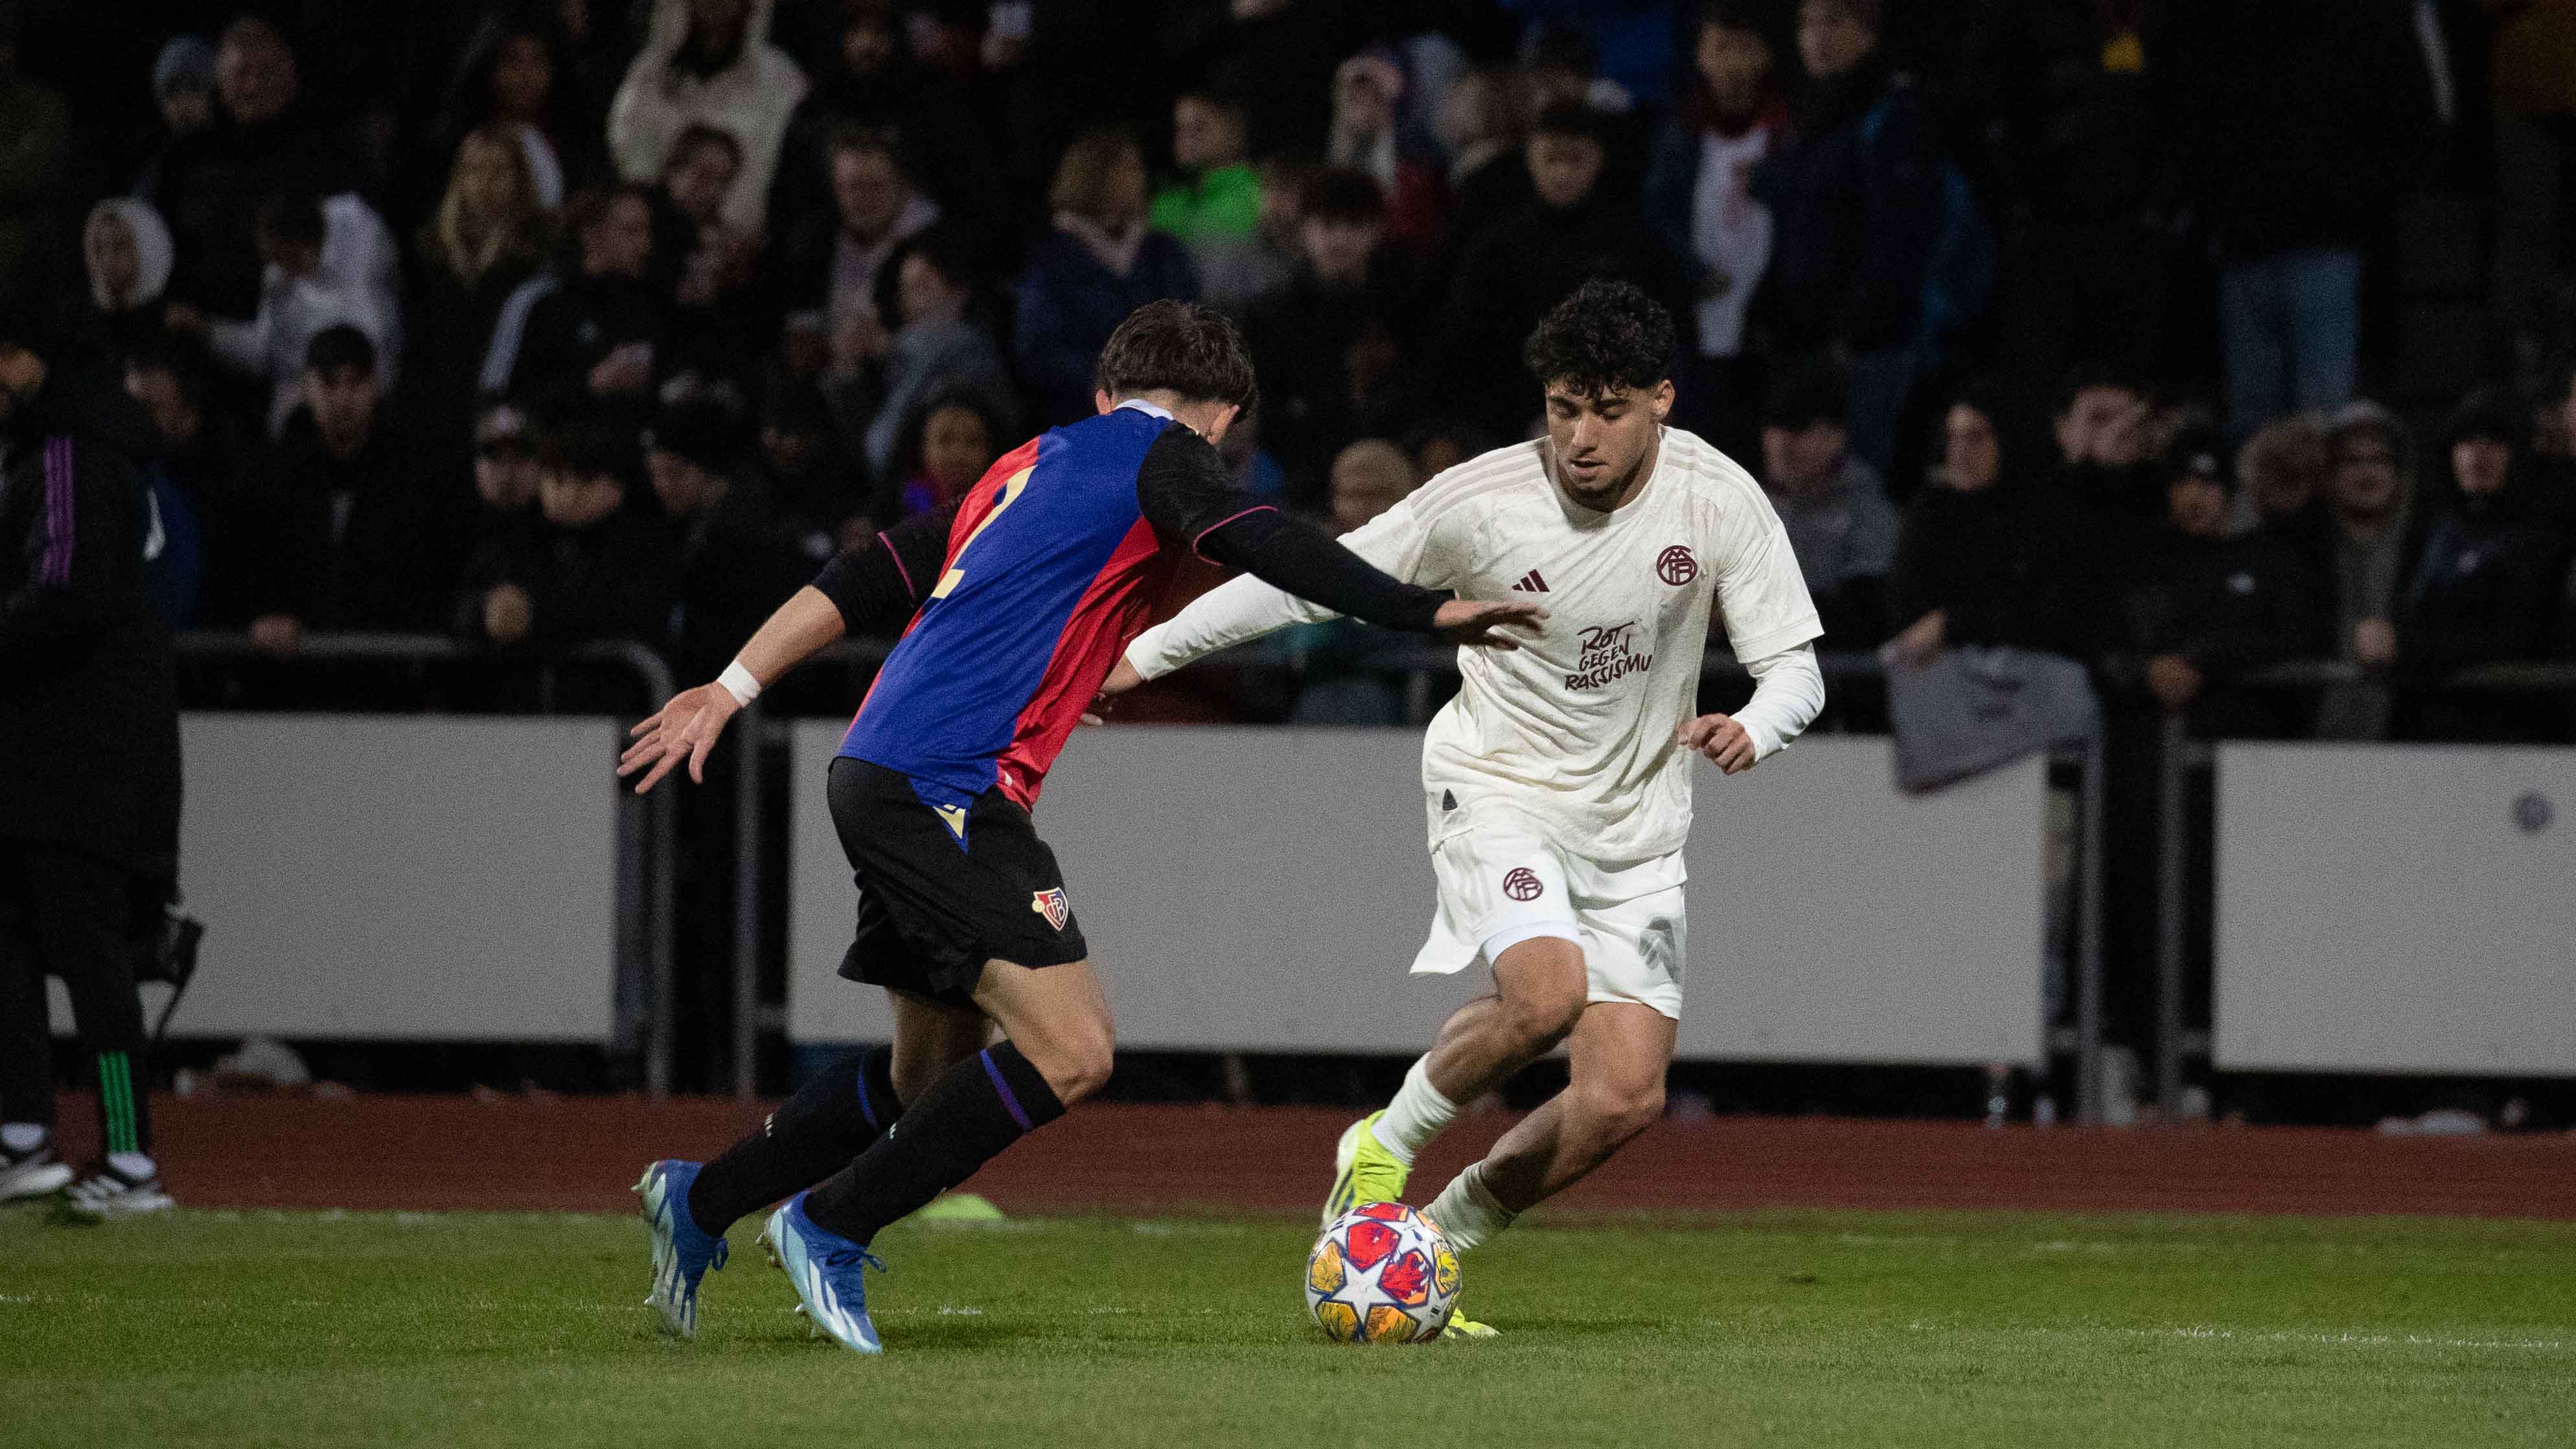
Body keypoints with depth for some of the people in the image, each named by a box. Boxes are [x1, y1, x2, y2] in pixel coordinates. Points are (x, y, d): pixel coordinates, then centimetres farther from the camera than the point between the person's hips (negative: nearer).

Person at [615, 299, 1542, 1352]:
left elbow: (865, 583, 22)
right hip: (948, 788, -9)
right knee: (1069, 1053, -13)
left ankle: (699, 1202, 28)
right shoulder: (1160, 453, 1)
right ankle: (831, 1228, -7)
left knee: (933, 1076, 20)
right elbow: (1266, 548, -17)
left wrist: (731, 690, 22)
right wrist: (1426, 615, -22)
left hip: (881, 780, 9)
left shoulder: (1027, 466, 24)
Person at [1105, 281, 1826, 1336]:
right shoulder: (1481, 502, -17)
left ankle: (1444, 1233, 13)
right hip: (1499, 785, -3)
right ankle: (1383, 1147, -5)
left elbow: (1796, 669, -8)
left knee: (1628, 1098, -8)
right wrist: (1144, 654, -5)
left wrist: (1750, 731, -32)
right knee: (1547, 992, -32)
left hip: (1635, 825, 3)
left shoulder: (1719, 501, -12)